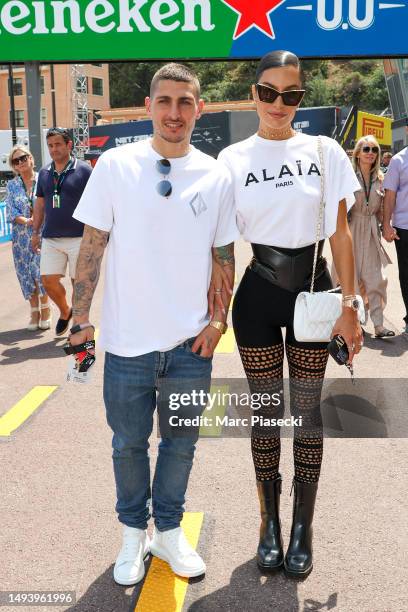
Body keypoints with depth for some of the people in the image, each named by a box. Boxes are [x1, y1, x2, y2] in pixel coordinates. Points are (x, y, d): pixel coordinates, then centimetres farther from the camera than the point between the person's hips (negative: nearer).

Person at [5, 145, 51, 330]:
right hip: (21, 236, 3)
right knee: (26, 274, 5)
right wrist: (27, 221, -15)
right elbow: (11, 212, 2)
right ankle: (35, 313, 18)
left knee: (41, 272, -11)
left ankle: (45, 310, 8)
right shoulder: (12, 185, 8)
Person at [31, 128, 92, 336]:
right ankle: (65, 312, 28)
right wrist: (35, 232, 15)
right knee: (49, 280, 3)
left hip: (78, 238, -4)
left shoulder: (84, 170, -5)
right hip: (50, 239, 4)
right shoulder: (44, 173, 10)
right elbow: (40, 204, 17)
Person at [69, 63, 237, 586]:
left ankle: (168, 531, 36)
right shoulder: (115, 165, -5)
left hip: (191, 344, 2)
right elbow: (92, 246, -3)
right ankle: (133, 532, 36)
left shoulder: (216, 176, 0)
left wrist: (218, 320, -1)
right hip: (128, 342, -1)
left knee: (180, 444, 14)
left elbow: (224, 255, 6)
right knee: (129, 444, 13)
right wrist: (80, 318, -5)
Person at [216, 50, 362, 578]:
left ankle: (303, 527, 23)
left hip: (312, 291, 0)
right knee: (265, 412, 9)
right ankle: (269, 523, 27)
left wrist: (349, 305, -4)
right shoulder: (233, 159, 0)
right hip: (256, 296, 0)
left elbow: (340, 234, 1)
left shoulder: (325, 152, 0)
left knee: (307, 411, 7)